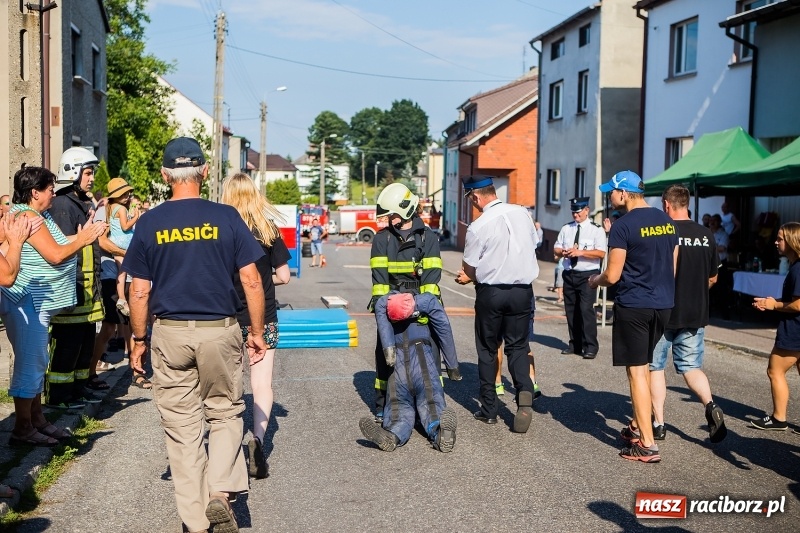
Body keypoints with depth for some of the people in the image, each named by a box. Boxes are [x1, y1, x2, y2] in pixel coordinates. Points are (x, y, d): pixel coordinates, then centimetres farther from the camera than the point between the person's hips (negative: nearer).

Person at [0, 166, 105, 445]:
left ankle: (37, 419, 25)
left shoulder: (40, 215, 16)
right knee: (29, 362, -6)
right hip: (26, 303, -11)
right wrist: (83, 240, -7)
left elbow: (56, 244, 13)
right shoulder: (28, 217, -17)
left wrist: (81, 236, 5)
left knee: (37, 362, 16)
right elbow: (55, 255, -18)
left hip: (38, 302, 11)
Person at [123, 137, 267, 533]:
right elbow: (252, 281, -4)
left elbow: (139, 292, 1)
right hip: (220, 330, -1)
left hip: (169, 334, 1)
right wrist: (257, 332, 6)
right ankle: (219, 491, -3)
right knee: (225, 414, 17)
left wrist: (139, 341, 12)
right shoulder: (226, 217, -3)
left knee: (182, 427, 9)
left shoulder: (149, 223, 0)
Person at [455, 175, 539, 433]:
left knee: (487, 349, 12)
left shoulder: (478, 227, -15)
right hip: (522, 289, 4)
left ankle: (489, 409, 17)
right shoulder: (522, 213, -1)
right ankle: (524, 390, -12)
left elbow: (469, 269, -7)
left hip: (490, 292, -3)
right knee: (518, 346, 14)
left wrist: (468, 277, 17)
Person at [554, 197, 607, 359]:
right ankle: (575, 344, 22)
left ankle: (590, 347, -4)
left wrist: (580, 252, -23)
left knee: (586, 309, -12)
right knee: (571, 310, 10)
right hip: (569, 274, 6)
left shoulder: (596, 230, -5)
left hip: (588, 275, -6)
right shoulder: (566, 229, 11)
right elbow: (556, 249, 13)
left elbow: (601, 253, -14)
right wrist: (562, 252, -10)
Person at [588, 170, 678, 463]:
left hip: (633, 306, -7)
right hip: (663, 304, 7)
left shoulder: (623, 225, -14)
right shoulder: (667, 221, 9)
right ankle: (638, 425, 30)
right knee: (643, 365, 21)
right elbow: (673, 267, 15)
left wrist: (595, 280, 6)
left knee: (636, 371, -2)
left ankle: (647, 445, -1)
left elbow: (612, 275, -14)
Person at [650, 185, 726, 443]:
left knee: (655, 366, 10)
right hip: (696, 314, 4)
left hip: (663, 312, -4)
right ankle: (711, 405, -8)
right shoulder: (706, 235, 2)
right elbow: (712, 278, 11)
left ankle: (658, 423, 11)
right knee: (691, 365, 15)